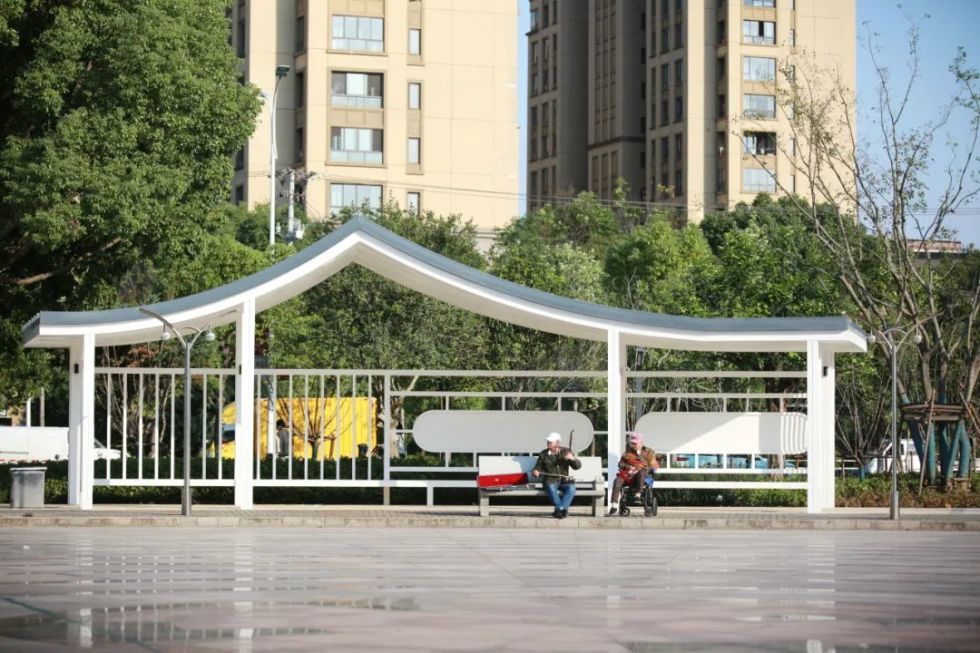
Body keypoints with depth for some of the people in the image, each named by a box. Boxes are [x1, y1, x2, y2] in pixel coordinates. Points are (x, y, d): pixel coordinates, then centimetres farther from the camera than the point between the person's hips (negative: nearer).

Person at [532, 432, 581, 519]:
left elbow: (578, 466, 3)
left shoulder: (566, 452, 8)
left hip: (564, 480, 0)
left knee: (571, 488, -33)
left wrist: (572, 459, -19)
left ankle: (559, 510, -36)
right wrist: (535, 472, -8)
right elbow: (538, 468, 17)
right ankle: (562, 509, -32)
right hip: (550, 480, 0)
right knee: (550, 487, -36)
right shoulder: (543, 454, 10)